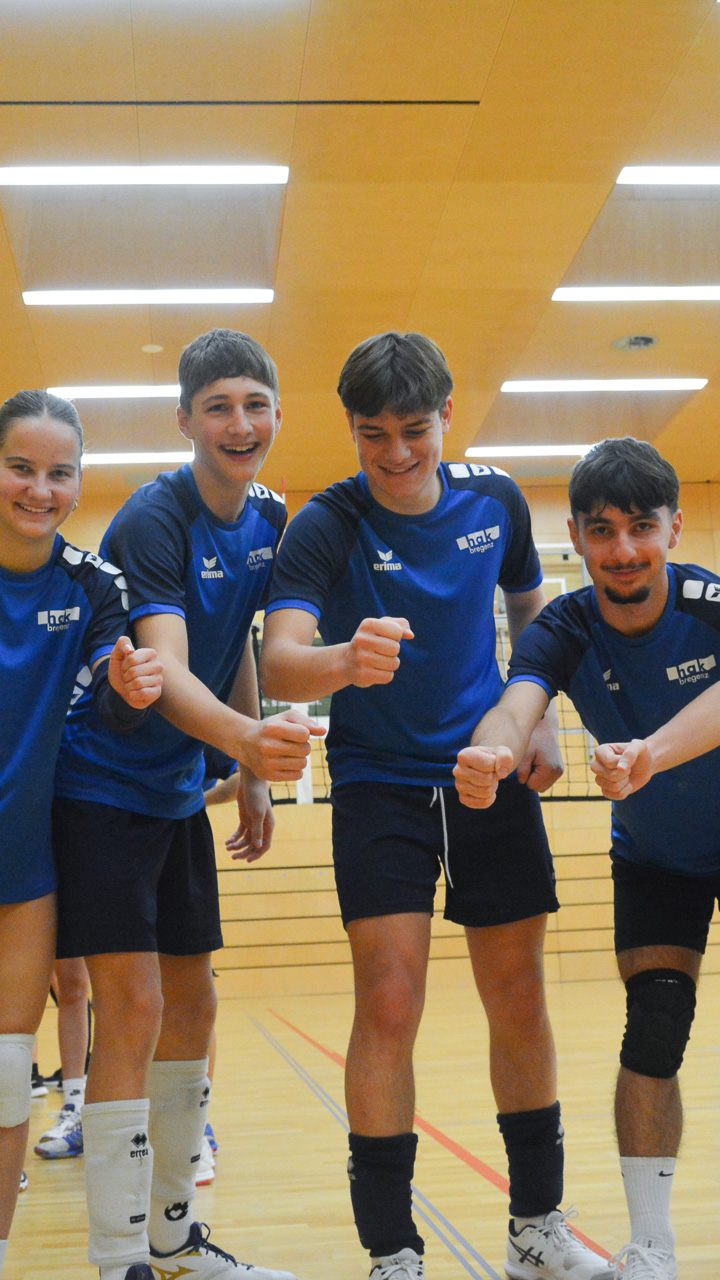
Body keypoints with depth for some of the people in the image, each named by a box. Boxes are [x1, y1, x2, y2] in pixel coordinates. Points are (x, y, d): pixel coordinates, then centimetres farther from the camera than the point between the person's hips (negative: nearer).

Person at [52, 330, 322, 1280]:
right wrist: (248, 739, -52)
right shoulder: (153, 519, -20)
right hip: (101, 787, -8)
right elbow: (167, 674, -33)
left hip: (179, 793, 8)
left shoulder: (269, 518, 3)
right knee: (133, 1008, -12)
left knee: (192, 1006, 12)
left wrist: (252, 780, 12)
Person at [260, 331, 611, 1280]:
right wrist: (347, 661, -49)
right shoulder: (325, 526, -14)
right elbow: (278, 663, -28)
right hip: (379, 783, -3)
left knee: (519, 1002, 7)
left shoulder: (496, 500, -1)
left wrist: (540, 723, 5)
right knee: (389, 1006, -11)